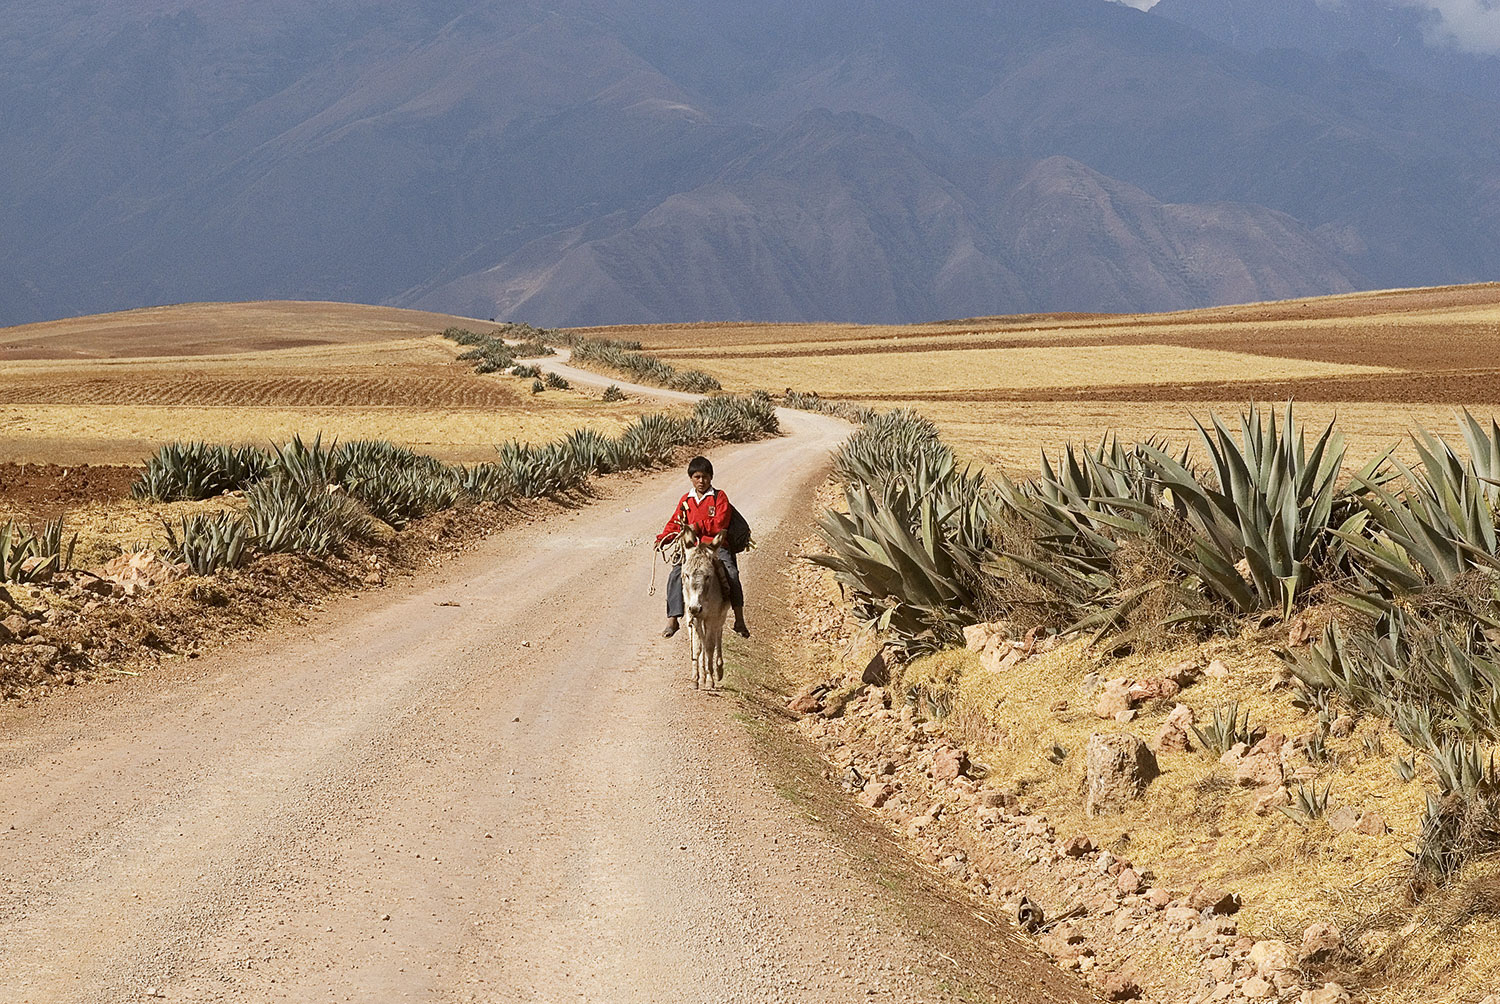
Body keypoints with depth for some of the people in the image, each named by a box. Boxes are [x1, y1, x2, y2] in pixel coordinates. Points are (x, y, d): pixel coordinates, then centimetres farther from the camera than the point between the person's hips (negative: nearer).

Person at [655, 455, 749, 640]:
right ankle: (672, 621, -16)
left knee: (731, 572, -27)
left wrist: (696, 527, -16)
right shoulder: (686, 500, 18)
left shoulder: (719, 497, 6)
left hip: (716, 545, -3)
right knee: (675, 575, -21)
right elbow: (675, 524, 16)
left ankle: (739, 620, -20)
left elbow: (719, 523, -7)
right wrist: (663, 539, -3)